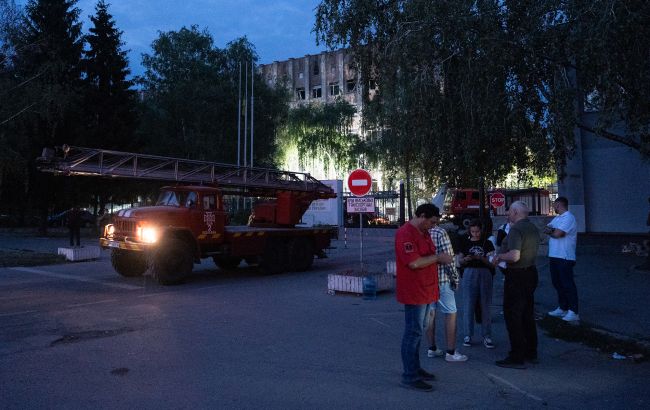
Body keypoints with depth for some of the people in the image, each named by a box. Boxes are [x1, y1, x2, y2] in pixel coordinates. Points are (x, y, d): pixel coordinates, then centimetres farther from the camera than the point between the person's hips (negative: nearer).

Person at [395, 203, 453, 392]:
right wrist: (437, 258, -16)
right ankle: (410, 377, 4)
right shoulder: (405, 233, -18)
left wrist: (441, 258, 4)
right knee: (413, 333, -4)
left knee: (417, 331, 18)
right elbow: (414, 263, -26)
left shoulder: (424, 233, 14)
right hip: (413, 292, -10)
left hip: (425, 290, 10)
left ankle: (415, 368, 30)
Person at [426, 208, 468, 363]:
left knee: (430, 313, 13)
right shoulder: (440, 233, -14)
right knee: (450, 314, 2)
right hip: (441, 279, -7)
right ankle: (451, 352, 5)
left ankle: (432, 348, 21)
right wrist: (455, 278, -6)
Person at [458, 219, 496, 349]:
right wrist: (465, 259, -14)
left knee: (485, 306, 2)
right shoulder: (466, 243, 8)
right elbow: (460, 261, 8)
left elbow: (491, 264, 1)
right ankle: (468, 335, 9)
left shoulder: (487, 244, 6)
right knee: (468, 305, -1)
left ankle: (486, 336, 10)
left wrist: (481, 258, -17)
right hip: (469, 274, 0)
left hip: (484, 274, 0)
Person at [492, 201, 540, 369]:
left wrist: (499, 256, -11)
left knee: (513, 316, -2)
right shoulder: (533, 228, 11)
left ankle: (517, 358, 2)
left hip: (516, 276, -9)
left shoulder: (516, 229, -19)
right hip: (531, 272, 9)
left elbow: (514, 256, -28)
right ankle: (531, 353, 27)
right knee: (528, 314, 18)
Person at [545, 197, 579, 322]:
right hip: (554, 256, 9)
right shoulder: (557, 218, 17)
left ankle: (573, 312, 0)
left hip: (565, 258, -9)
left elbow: (558, 234, -22)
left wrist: (549, 231, -3)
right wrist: (551, 230, -13)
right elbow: (546, 228, 8)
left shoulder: (569, 218, -13)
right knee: (558, 283, 15)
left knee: (568, 284, -5)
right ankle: (562, 308, 26)